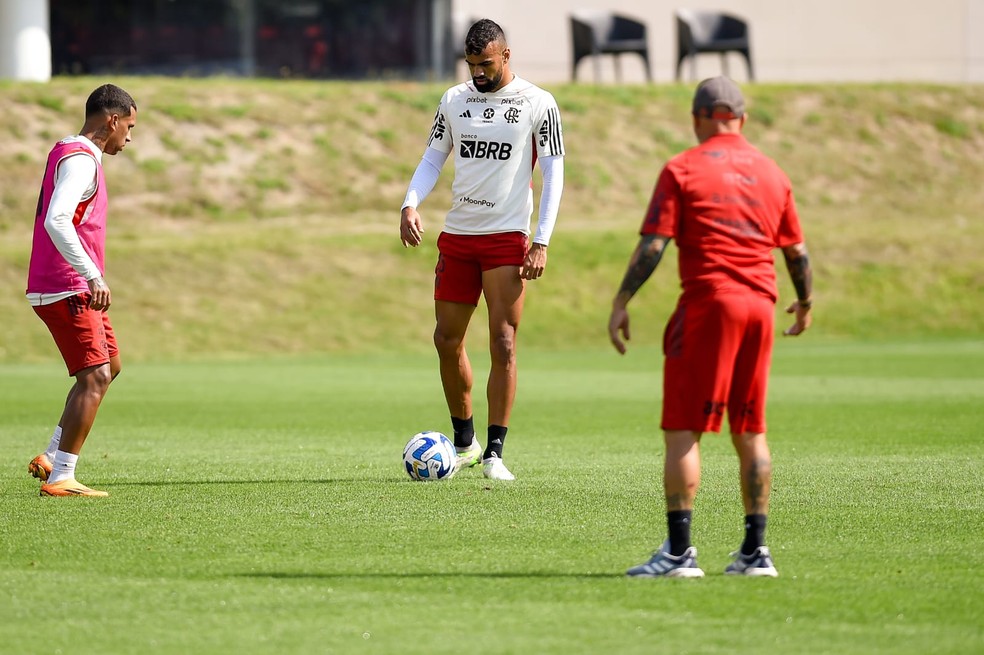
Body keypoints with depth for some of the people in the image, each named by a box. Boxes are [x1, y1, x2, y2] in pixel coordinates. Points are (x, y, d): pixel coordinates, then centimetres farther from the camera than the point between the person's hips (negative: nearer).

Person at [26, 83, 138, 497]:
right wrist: (93, 276, -30)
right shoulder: (79, 160, -15)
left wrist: (91, 277, 23)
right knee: (95, 376, -12)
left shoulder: (68, 153, 17)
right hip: (66, 290, -11)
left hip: (75, 289, 11)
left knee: (109, 365, 19)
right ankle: (60, 479, -11)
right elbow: (56, 222, -29)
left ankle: (52, 458, 17)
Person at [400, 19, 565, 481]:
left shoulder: (537, 104, -3)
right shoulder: (454, 100, 9)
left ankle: (494, 453, -5)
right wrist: (410, 205, -8)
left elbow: (553, 174, -3)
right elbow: (432, 160, 12)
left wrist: (541, 242, -11)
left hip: (507, 237, -4)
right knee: (447, 341, 6)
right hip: (456, 235, 4)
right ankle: (463, 443, 22)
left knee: (503, 345, -9)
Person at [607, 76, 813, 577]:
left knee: (682, 431, -4)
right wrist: (805, 302, 34)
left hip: (707, 303, -5)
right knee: (750, 433, 12)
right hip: (760, 308, 5)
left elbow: (652, 245, -9)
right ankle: (755, 551, 11)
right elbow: (796, 252, 18)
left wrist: (620, 303, -6)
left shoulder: (682, 170, -2)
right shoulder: (772, 174, 12)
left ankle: (679, 551, -11)